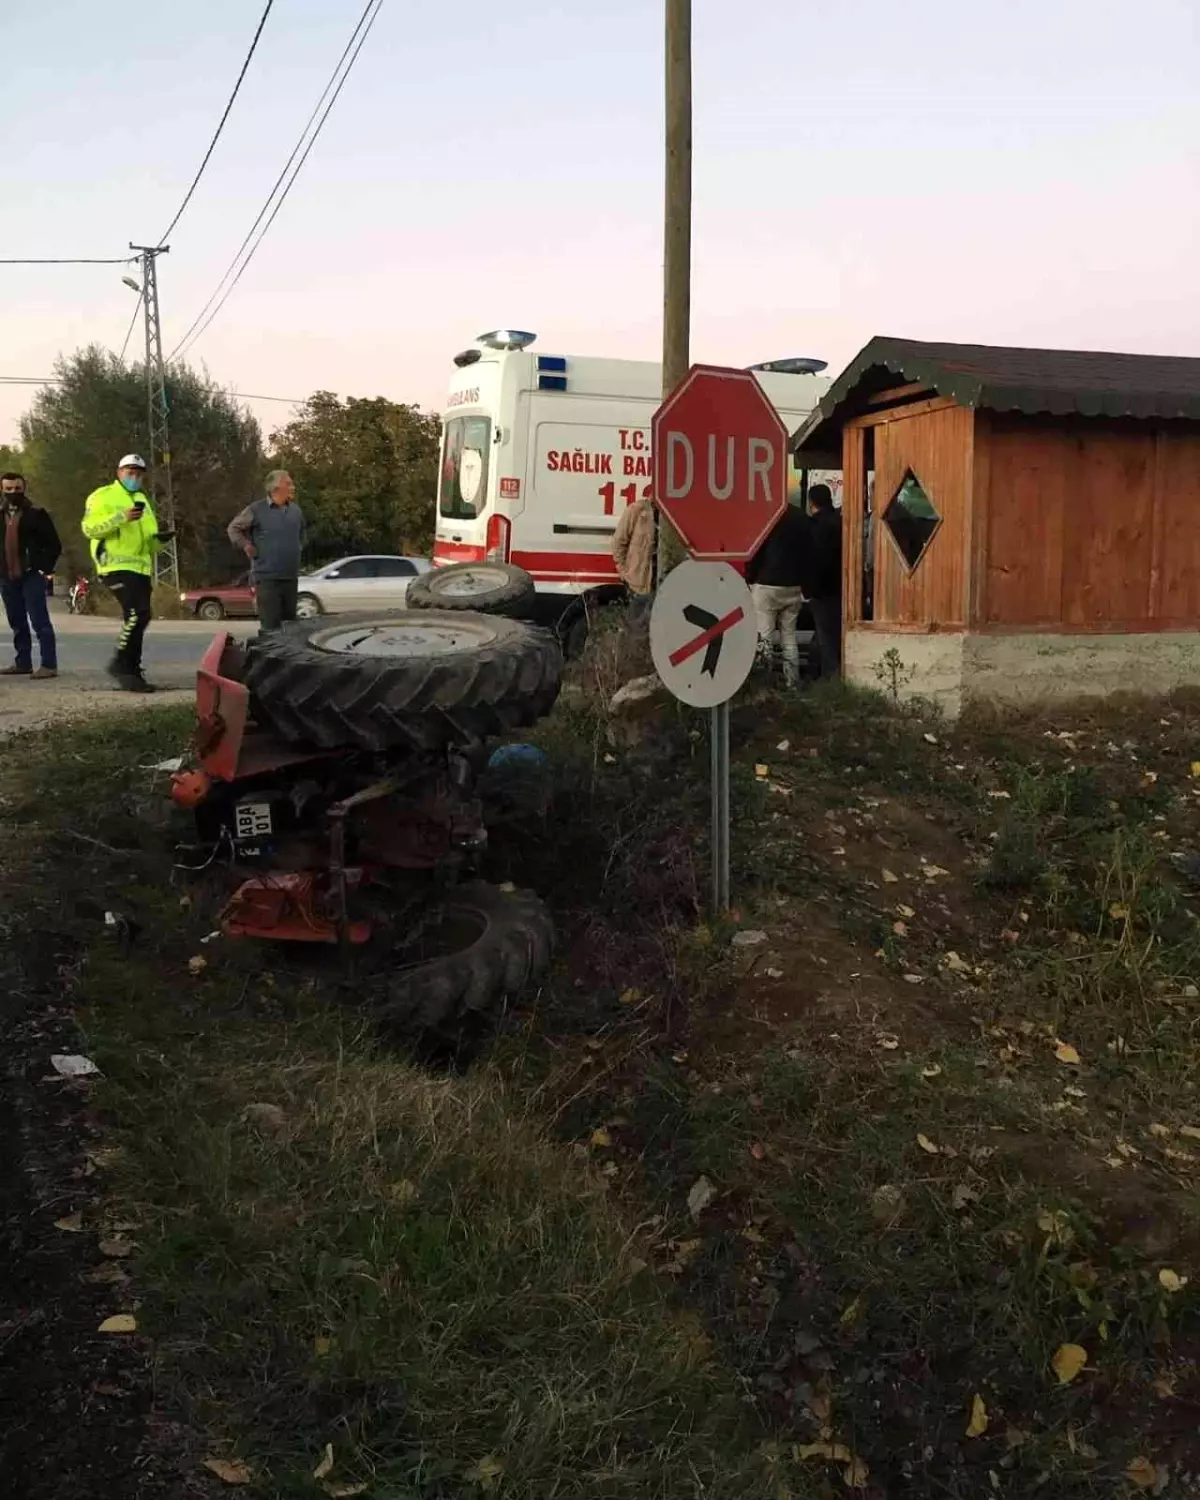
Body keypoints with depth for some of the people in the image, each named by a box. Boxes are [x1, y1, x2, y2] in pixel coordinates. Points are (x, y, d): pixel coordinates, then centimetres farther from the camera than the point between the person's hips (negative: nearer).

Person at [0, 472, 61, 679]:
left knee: (39, 621, -9)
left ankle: (49, 664, -10)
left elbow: (54, 545, -3)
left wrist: (44, 568, -9)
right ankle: (22, 662, 17)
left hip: (31, 576, -6)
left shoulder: (36, 514, -3)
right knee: (17, 623, 10)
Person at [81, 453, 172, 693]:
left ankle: (132, 671, 16)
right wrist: (121, 517, -24)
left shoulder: (142, 501, 24)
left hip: (141, 568, 8)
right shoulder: (103, 496, 1)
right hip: (116, 566, -8)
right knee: (136, 613, -22)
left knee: (139, 618, 8)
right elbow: (89, 528, -14)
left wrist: (160, 539, 4)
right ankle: (120, 663, -12)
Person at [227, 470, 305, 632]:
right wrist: (247, 547, -4)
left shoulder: (296, 510, 9)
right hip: (267, 577, -5)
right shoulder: (256, 509, -7)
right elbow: (234, 528, 3)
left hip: (291, 576, 5)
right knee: (270, 625, -8)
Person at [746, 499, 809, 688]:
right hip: (794, 588, 6)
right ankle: (793, 684, 11)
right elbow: (807, 552, 13)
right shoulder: (801, 516, 7)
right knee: (789, 638, 12)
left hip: (766, 585, -6)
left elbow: (754, 551, -13)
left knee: (762, 637, -3)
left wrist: (749, 578, -2)